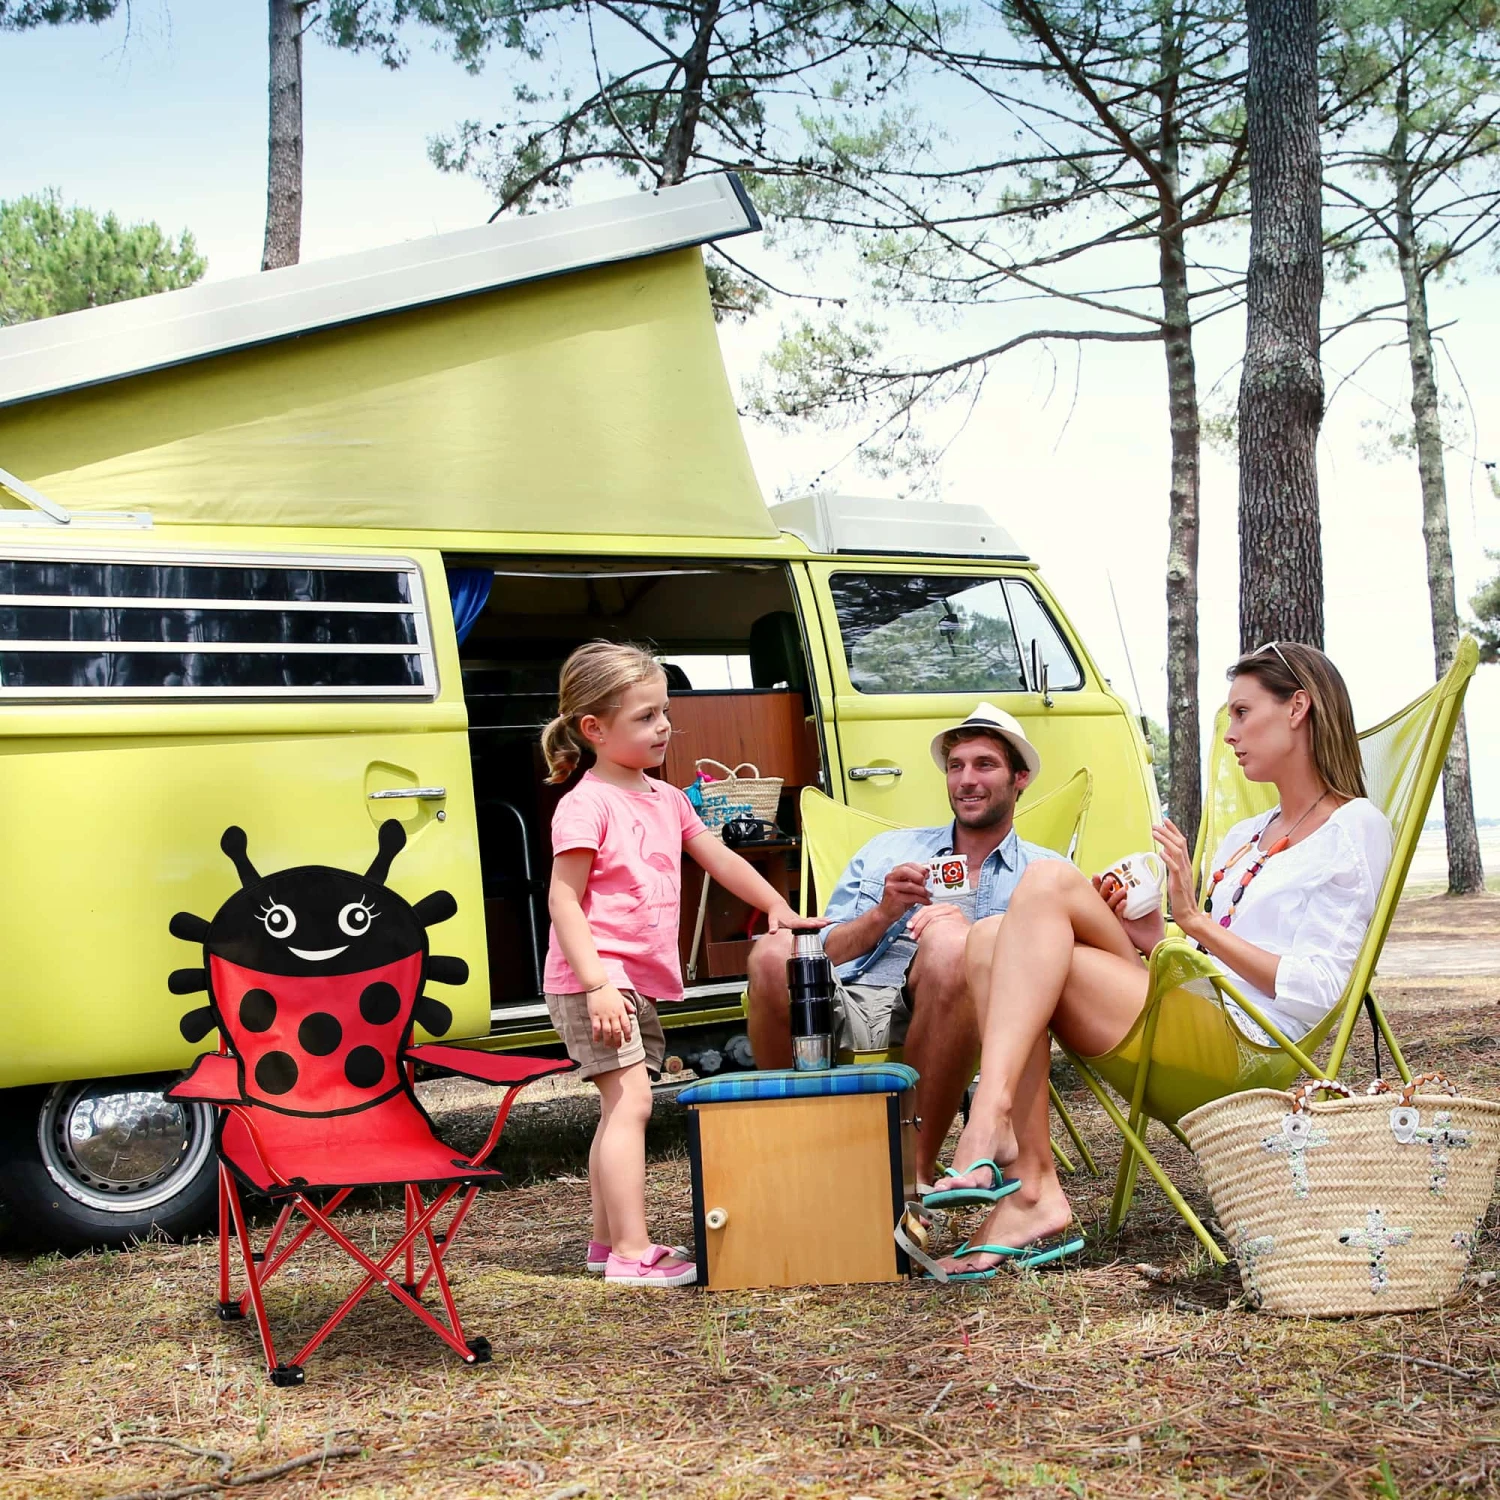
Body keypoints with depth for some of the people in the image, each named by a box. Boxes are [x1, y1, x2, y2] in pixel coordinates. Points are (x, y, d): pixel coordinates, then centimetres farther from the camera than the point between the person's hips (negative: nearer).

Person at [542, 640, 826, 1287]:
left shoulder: (666, 799, 13)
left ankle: (607, 1239, 25)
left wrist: (777, 906, 21)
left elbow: (719, 858, 24)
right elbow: (563, 900, -18)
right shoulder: (587, 805, -14)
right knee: (630, 1102, -14)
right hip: (595, 983, -9)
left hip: (640, 983, 9)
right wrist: (596, 983, -25)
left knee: (621, 1110, 14)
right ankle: (632, 1252, -12)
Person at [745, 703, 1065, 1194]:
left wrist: (964, 934, -13)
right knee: (773, 953, -29)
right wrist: (883, 914, 0)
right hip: (849, 1001, 2)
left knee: (947, 942, -36)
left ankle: (917, 1168, -24)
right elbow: (820, 955, 18)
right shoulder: (886, 850, 29)